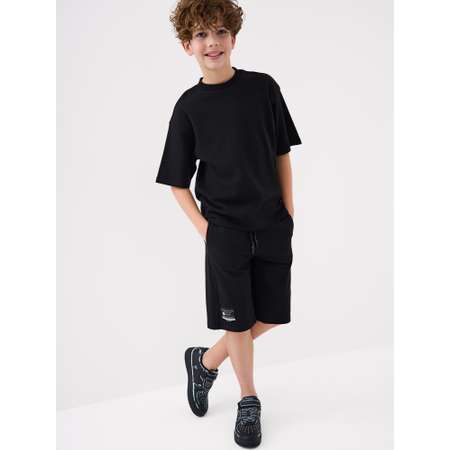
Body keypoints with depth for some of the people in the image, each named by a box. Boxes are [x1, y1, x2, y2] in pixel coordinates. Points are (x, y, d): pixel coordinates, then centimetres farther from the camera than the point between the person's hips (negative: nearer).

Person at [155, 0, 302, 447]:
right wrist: (202, 226, -8)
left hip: (272, 225, 3)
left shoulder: (263, 87, -1)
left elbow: (282, 154, 7)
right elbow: (177, 180, 2)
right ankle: (249, 401, 27)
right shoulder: (189, 105, -4)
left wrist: (288, 211, 2)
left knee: (271, 316, 8)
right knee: (238, 321, 5)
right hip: (224, 228, -2)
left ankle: (205, 360, 32)